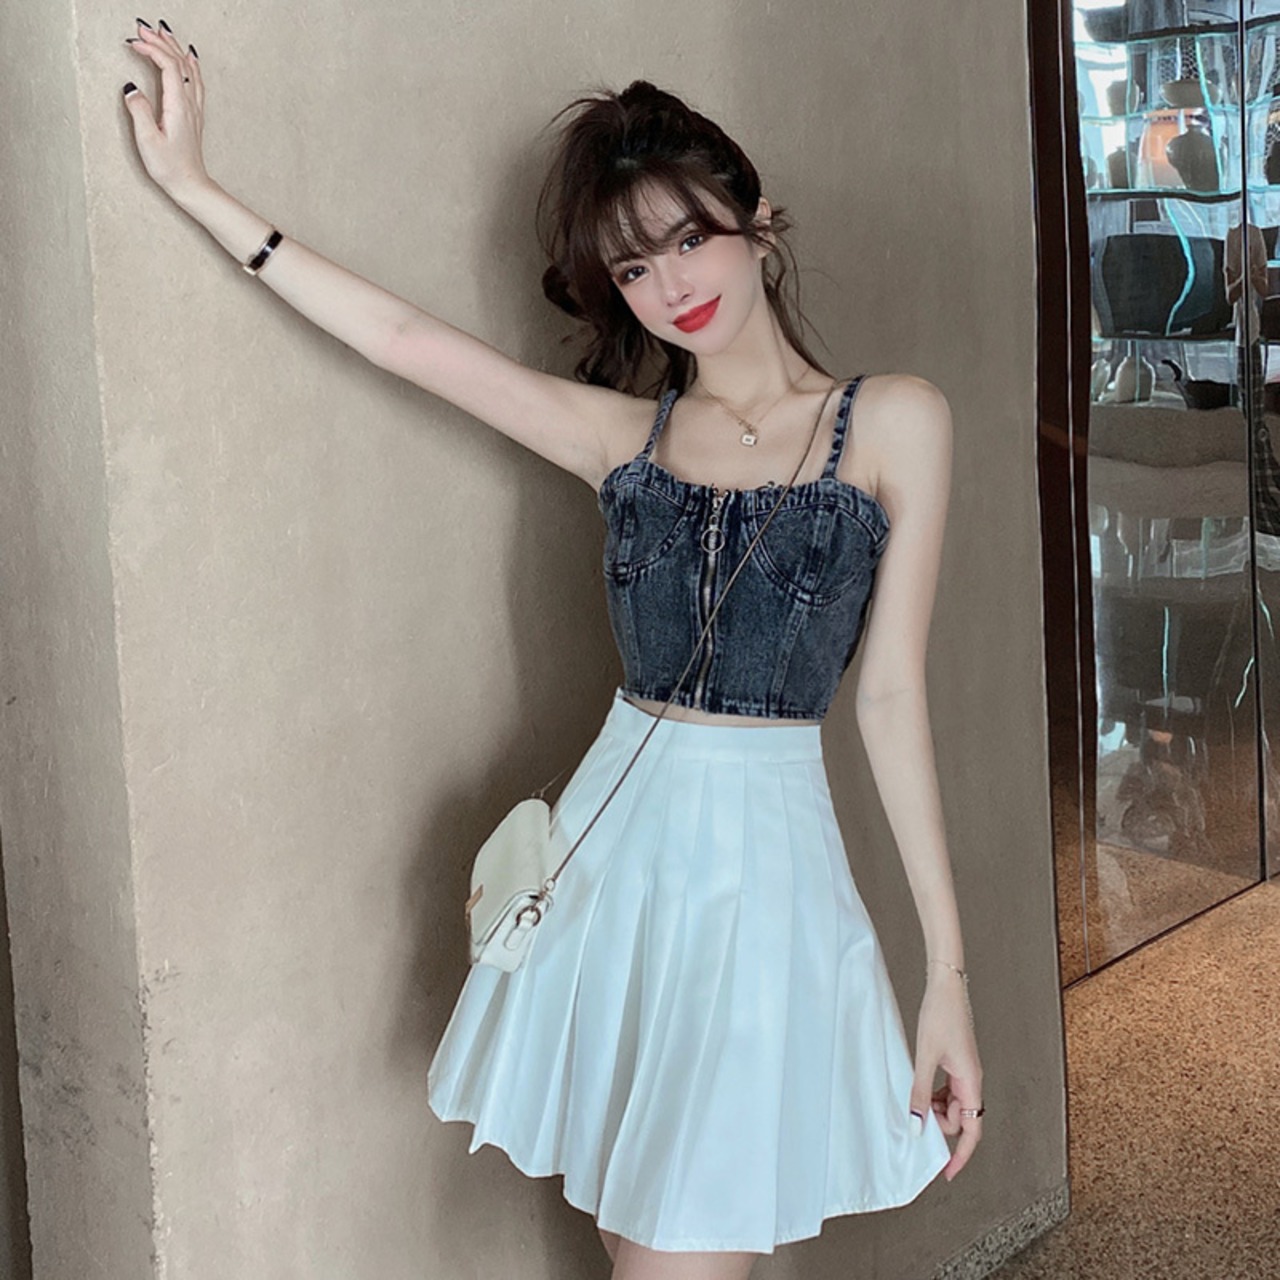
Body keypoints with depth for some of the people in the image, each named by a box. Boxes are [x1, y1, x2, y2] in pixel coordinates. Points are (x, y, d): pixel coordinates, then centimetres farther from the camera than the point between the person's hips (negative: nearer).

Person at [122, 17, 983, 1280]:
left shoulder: (891, 423, -2)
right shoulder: (627, 436, 6)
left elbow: (891, 699, -2)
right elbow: (408, 340, 5)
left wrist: (947, 967, -4)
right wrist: (193, 187, 5)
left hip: (767, 854, -3)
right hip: (614, 841, 3)